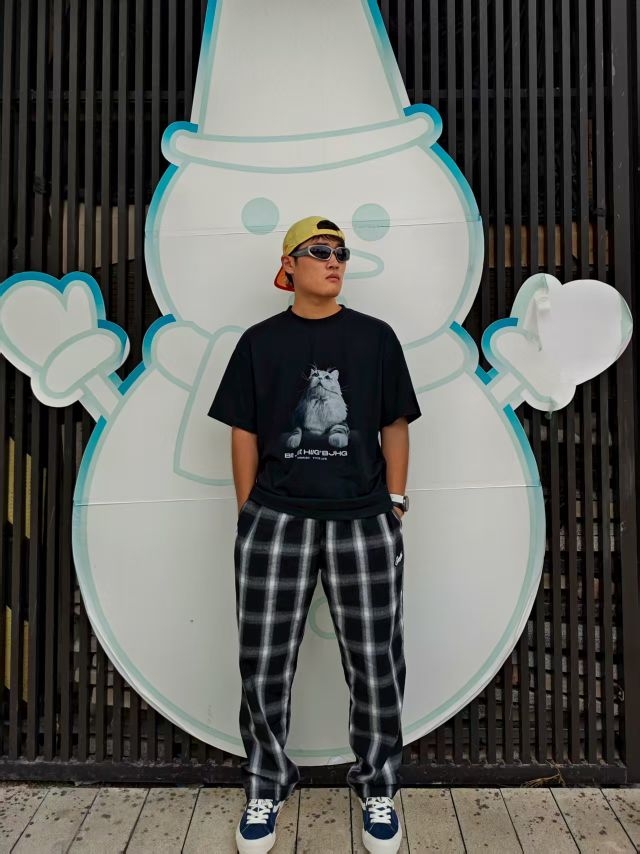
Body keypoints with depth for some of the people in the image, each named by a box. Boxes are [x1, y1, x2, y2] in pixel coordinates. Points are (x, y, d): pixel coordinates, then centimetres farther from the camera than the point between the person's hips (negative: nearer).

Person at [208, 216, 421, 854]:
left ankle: (377, 787, 30)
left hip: (364, 521, 1)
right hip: (276, 521, 0)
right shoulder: (260, 341, 7)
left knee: (376, 665, 7)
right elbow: (244, 433, 7)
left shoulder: (375, 337, 7)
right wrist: (248, 514, 4)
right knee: (264, 665, 7)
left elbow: (395, 426, 8)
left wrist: (395, 505, 3)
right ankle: (266, 785, 31)